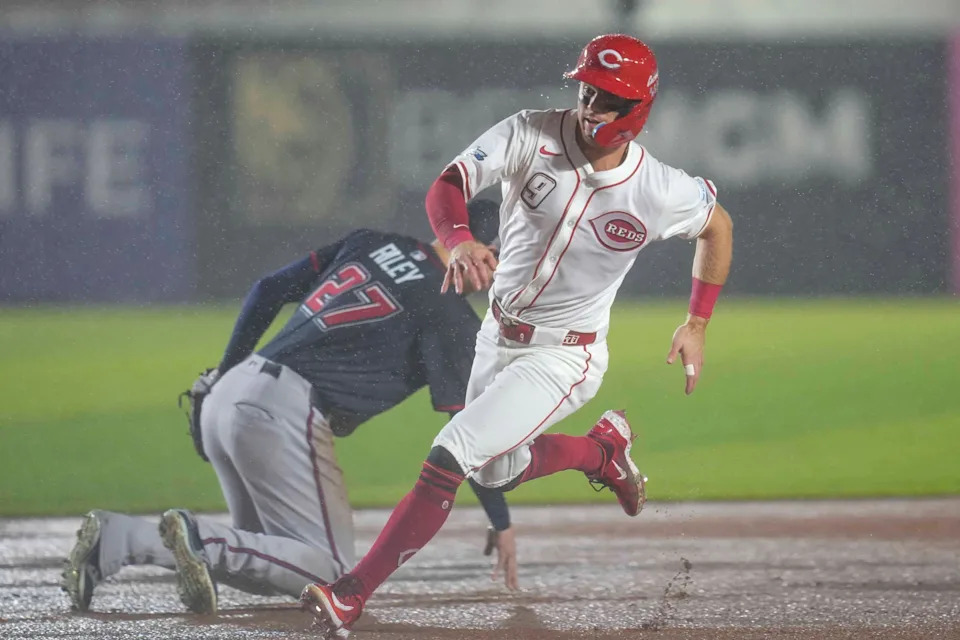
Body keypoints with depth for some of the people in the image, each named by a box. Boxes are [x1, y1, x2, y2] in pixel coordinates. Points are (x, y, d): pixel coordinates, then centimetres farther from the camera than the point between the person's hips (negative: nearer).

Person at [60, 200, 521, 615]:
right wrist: (502, 524, 2)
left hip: (227, 393, 8)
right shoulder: (449, 314, -2)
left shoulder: (370, 243, 18)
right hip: (284, 411, -8)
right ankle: (203, 542, -25)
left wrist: (227, 370, 29)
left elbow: (269, 289, 19)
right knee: (328, 568, -4)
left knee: (269, 563, 18)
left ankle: (114, 538, -1)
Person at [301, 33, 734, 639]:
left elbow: (719, 225, 3)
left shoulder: (663, 192, -18)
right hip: (498, 336, 5)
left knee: (451, 456, -19)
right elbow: (446, 186, -24)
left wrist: (697, 324, 4)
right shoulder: (530, 136, -17)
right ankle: (604, 449, 49)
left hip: (563, 357, -5)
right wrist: (459, 239, -47)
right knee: (496, 471, 24)